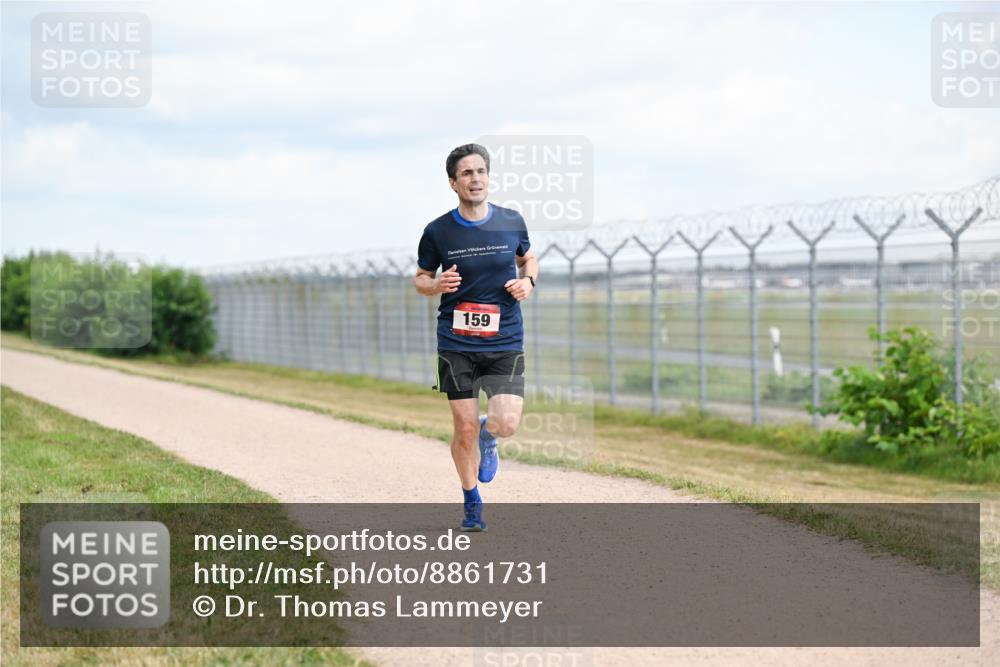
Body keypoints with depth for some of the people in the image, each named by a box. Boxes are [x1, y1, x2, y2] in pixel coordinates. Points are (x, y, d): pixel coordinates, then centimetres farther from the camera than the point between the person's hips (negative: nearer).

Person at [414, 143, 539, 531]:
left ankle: (488, 436, 25)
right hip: (456, 344, -1)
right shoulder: (437, 232, -3)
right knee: (464, 429, 1)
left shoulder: (512, 222, 1)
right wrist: (437, 285, -13)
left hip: (505, 342, 1)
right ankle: (471, 502, 23)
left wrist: (528, 281, -3)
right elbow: (420, 278, 10)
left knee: (506, 424, -14)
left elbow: (528, 258, 19)